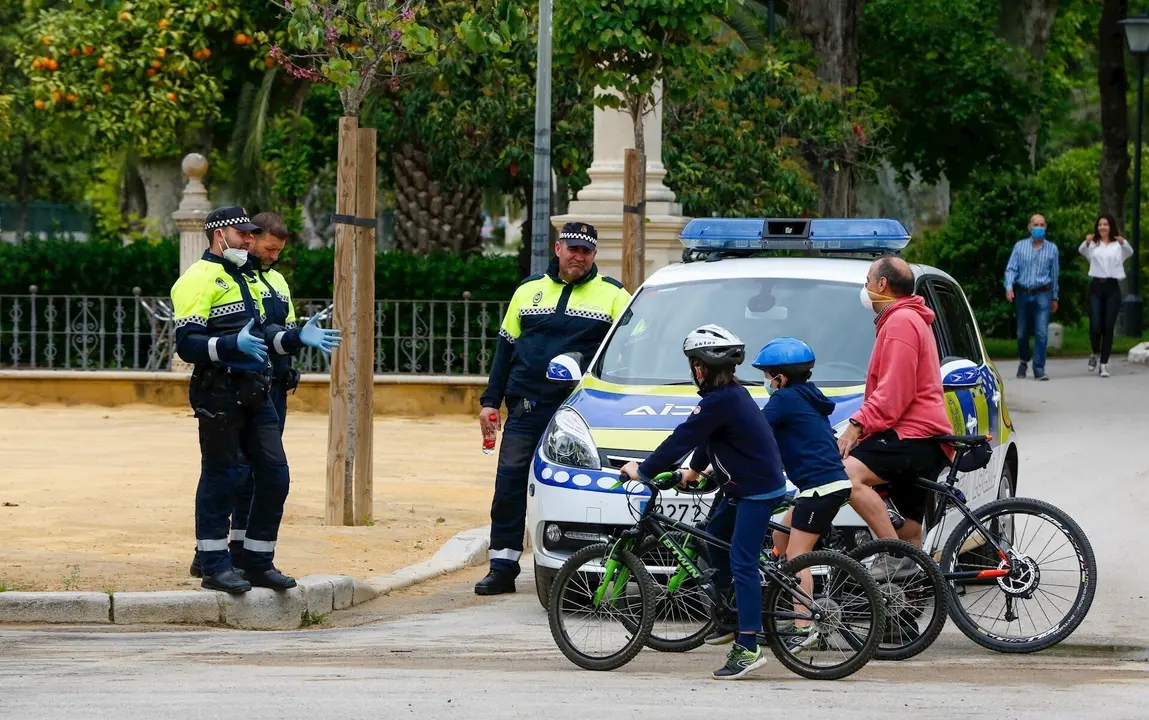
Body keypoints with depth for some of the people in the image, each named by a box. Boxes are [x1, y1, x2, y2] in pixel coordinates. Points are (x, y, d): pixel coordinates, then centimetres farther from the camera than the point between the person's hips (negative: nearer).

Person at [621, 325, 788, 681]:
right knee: (715, 538, 24)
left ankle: (748, 648, -19)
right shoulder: (732, 393, 10)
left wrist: (643, 470, -10)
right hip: (744, 487, 11)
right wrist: (694, 469, 35)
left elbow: (683, 439, -18)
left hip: (757, 491, -11)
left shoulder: (719, 402, -21)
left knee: (742, 562, -14)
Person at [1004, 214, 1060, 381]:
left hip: (1042, 294, -1)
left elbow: (1054, 274, 10)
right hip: (1022, 293, 1)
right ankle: (1023, 361, 36)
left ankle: (1039, 369, -10)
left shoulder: (1052, 249, 6)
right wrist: (1009, 287, -17)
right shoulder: (1020, 246, 4)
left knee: (1041, 332, -12)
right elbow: (1011, 269, 0)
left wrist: (1054, 298, 14)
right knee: (1022, 333, 11)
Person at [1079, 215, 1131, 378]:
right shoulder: (1093, 244, 8)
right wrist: (1086, 242, -37)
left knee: (1108, 327, -2)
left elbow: (1130, 252, -15)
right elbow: (1082, 251, -14)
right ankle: (1094, 354, 21)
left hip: (1112, 287, 0)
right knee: (1095, 326, -8)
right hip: (1096, 286, 0)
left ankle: (1104, 364, 4)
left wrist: (1123, 242, -37)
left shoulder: (1118, 245, 6)